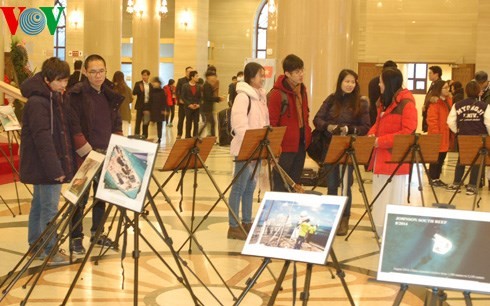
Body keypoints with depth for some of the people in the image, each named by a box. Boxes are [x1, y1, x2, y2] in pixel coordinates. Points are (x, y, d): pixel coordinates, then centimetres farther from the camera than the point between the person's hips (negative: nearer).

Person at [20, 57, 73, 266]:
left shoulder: (56, 98, 12)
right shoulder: (37, 102, -18)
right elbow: (43, 139, -23)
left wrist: (62, 164, 13)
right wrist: (55, 169, -25)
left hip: (47, 166, 9)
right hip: (44, 165, -9)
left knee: (39, 205, 17)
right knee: (50, 208, -4)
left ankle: (36, 245, 27)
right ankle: (49, 251, 5)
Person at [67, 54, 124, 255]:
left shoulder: (111, 95, 9)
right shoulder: (76, 94, -10)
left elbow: (117, 125, 14)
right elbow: (74, 128, -15)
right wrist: (89, 153, -18)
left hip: (106, 155, 6)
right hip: (84, 156, -6)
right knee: (81, 197, 1)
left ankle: (97, 232, 27)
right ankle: (76, 237, 11)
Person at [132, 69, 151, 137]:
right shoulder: (138, 84, 1)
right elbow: (134, 93, -11)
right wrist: (140, 89, -28)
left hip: (148, 105, 3)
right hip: (140, 105, -3)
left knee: (146, 122, 8)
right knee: (138, 121, -3)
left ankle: (145, 135, 16)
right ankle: (136, 135, -1)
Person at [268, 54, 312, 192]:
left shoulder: (302, 90, 10)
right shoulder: (277, 93, -15)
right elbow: (272, 122, -14)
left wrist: (307, 135, 13)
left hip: (301, 144, 8)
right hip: (285, 145, -7)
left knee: (295, 183, 15)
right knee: (281, 184, 0)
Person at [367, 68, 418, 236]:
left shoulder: (406, 103, -13)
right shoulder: (385, 101, 15)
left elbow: (408, 132, -18)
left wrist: (381, 141, -19)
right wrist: (372, 134, -1)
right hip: (381, 157, 9)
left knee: (393, 200, -2)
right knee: (380, 200, 12)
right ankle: (381, 232, 20)